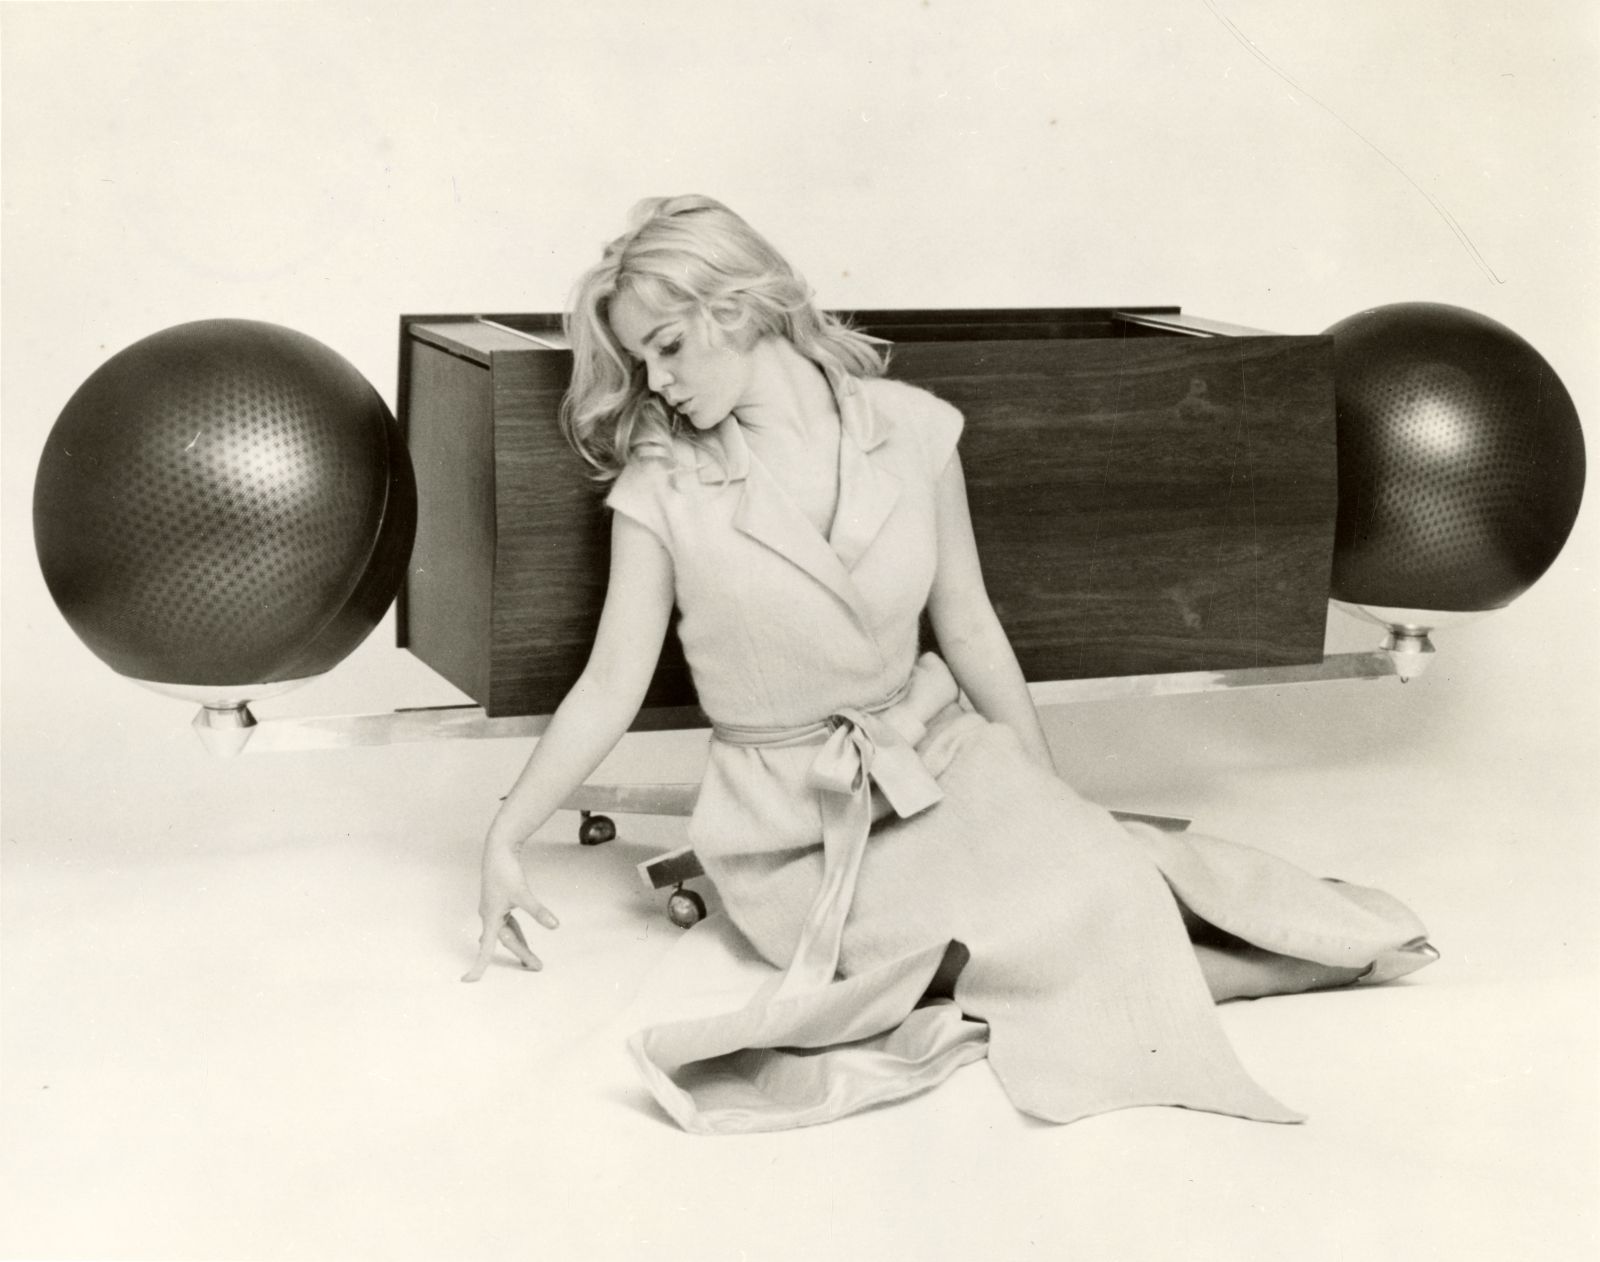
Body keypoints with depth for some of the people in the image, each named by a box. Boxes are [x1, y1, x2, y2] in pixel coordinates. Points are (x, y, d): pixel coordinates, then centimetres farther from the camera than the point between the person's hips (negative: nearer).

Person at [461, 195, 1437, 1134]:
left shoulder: (908, 430, -3)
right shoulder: (663, 488, -8)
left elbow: (969, 629, 5)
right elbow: (612, 685, -2)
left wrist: (1054, 800, 9)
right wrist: (507, 840, -4)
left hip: (940, 757, 2)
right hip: (798, 833, -2)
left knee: (1087, 875, -29)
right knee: (1054, 936, -24)